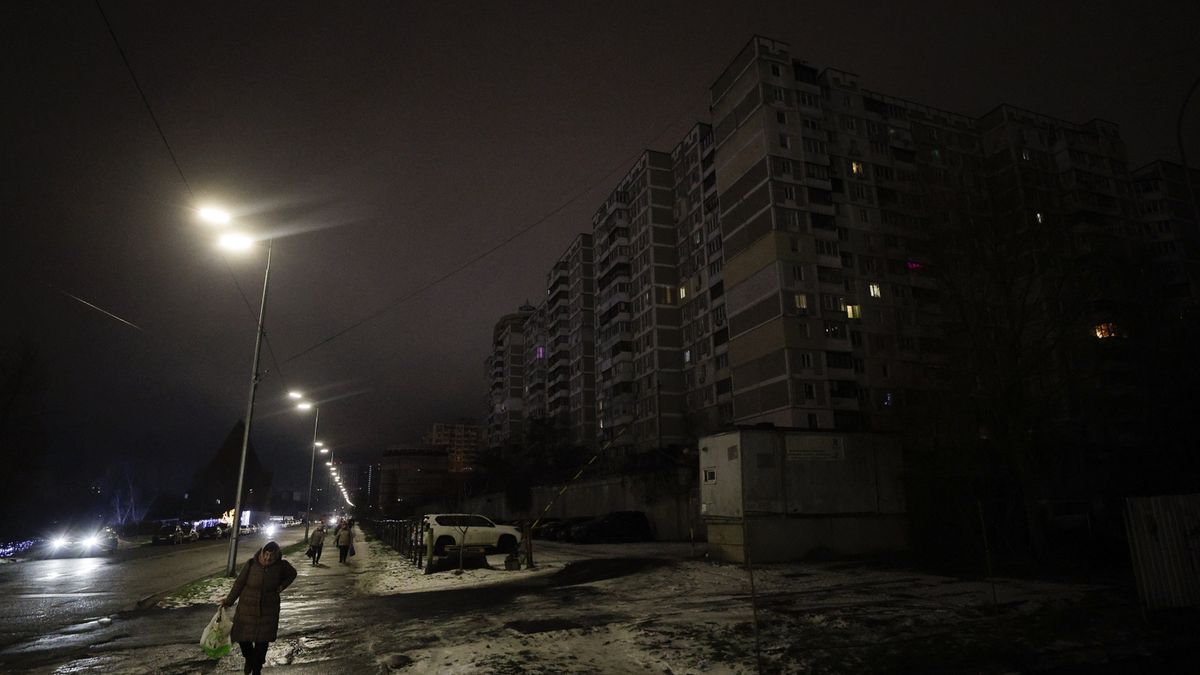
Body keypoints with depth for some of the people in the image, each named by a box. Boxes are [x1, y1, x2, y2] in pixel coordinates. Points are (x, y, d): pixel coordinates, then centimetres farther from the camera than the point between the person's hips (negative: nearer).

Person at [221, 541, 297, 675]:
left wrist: (282, 586, -3)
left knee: (262, 642, 9)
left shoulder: (281, 566, -11)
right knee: (243, 638, 5)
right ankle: (249, 659, 39)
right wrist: (229, 601, -10)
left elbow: (292, 574, 9)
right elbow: (239, 583, -7)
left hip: (267, 612, 0)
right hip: (247, 609, 0)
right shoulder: (251, 564, -15)